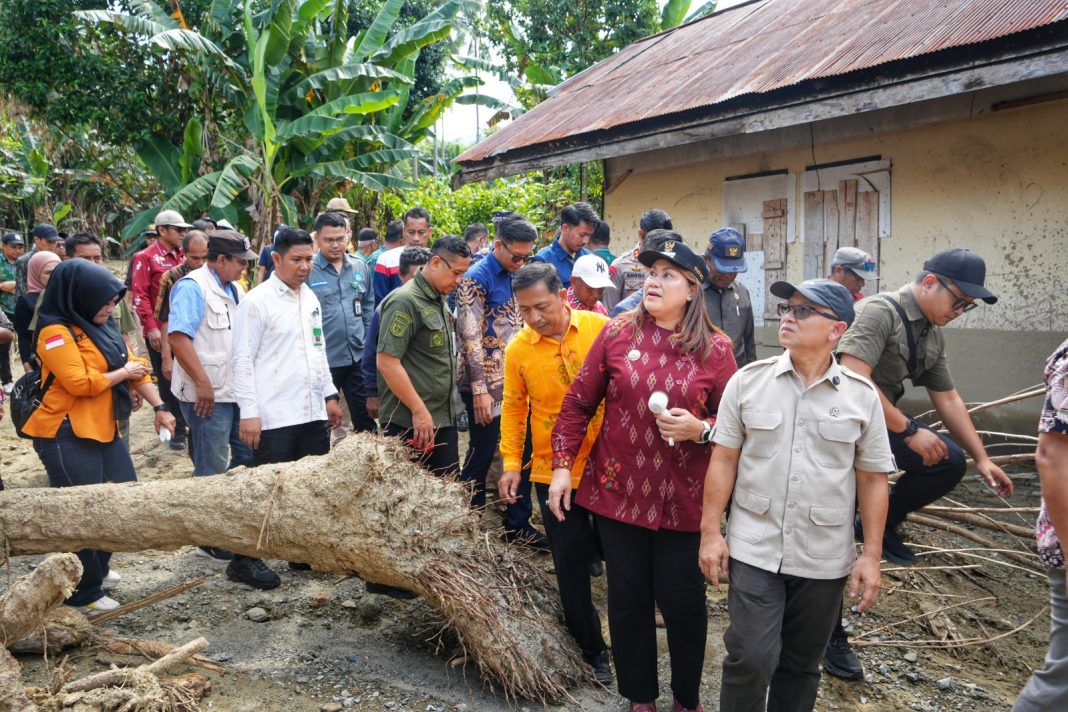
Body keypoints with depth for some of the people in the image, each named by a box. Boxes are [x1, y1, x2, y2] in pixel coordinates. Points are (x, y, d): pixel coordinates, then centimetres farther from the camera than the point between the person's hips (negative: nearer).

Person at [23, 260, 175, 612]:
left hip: (104, 430, 9)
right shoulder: (56, 332, -15)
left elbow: (133, 366, 11)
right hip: (66, 437, -9)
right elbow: (79, 383, -23)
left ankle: (97, 568, 35)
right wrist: (123, 373, -9)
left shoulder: (102, 328, 12)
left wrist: (159, 406, 1)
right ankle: (83, 593, 13)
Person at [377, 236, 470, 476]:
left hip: (443, 419, 8)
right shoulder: (405, 301, -15)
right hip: (409, 423, -8)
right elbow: (386, 362, -21)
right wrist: (419, 411, -18)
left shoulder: (440, 300, 13)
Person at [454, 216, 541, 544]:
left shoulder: (514, 276, 12)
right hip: (488, 385, -7)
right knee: (481, 455, 5)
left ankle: (518, 524, 23)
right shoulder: (476, 278, -11)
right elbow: (470, 336, -17)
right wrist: (479, 389, -20)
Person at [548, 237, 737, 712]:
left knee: (682, 602, 7)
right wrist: (562, 466, -2)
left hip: (681, 499, -1)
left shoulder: (715, 349, -3)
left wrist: (700, 429, -18)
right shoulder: (617, 333, -1)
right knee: (627, 599, 11)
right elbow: (578, 403, 2)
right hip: (618, 492, 1)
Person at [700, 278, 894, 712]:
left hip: (825, 559, 1)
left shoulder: (862, 396, -2)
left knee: (801, 664, 15)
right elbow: (723, 460, -1)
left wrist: (871, 556, 0)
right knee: (751, 658, -5)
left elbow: (872, 480, 2)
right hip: (754, 549, -1)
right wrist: (710, 532, -3)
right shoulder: (748, 381, -3)